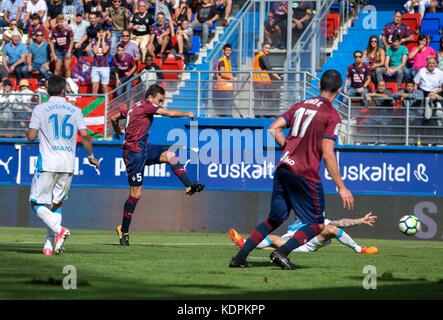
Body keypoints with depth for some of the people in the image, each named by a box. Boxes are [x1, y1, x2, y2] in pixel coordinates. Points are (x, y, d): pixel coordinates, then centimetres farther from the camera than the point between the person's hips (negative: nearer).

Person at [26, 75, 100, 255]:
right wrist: (91, 157, 15)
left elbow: (31, 136, -5)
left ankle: (58, 230, -22)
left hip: (48, 164, -4)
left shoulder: (40, 109, -1)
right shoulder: (75, 110, 6)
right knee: (56, 204, 13)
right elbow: (85, 136, 1)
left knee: (37, 203, 2)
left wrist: (29, 129, 19)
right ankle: (50, 245, 3)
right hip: (68, 165, 4)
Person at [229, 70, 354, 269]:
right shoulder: (332, 115, -7)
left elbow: (274, 129, 8)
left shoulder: (300, 105, 13)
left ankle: (240, 257, 13)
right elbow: (327, 155, -13)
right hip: (306, 175, -7)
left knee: (275, 219, 18)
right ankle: (282, 253, -14)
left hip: (283, 168, 7)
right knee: (317, 225, 4)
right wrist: (341, 187, -11)